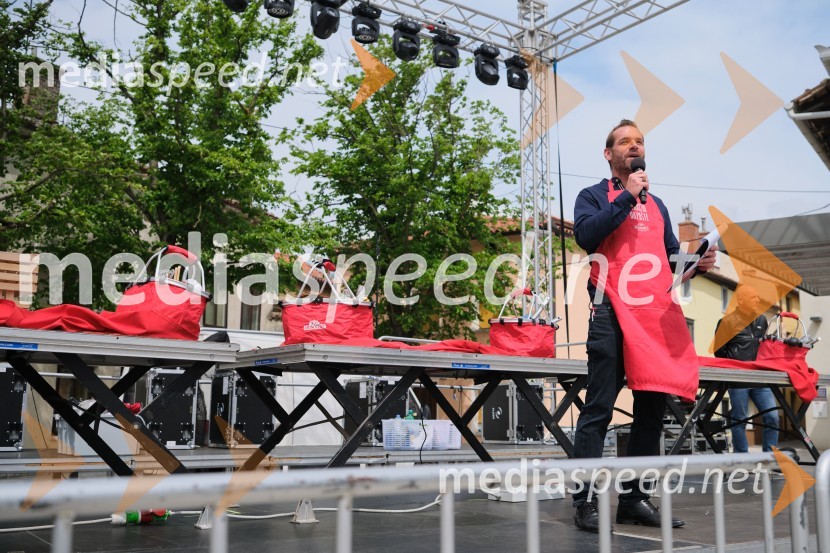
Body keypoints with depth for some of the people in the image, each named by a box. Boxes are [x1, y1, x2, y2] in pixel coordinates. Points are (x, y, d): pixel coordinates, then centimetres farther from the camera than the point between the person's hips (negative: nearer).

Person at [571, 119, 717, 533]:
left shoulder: (657, 205, 24)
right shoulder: (593, 196, 8)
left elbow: (672, 259, 25)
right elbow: (586, 235, -12)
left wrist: (697, 264, 3)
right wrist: (627, 197, -10)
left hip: (658, 316, 6)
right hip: (612, 313, -6)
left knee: (651, 412, 6)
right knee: (598, 411, -8)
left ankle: (634, 498, 15)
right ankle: (586, 501, -4)